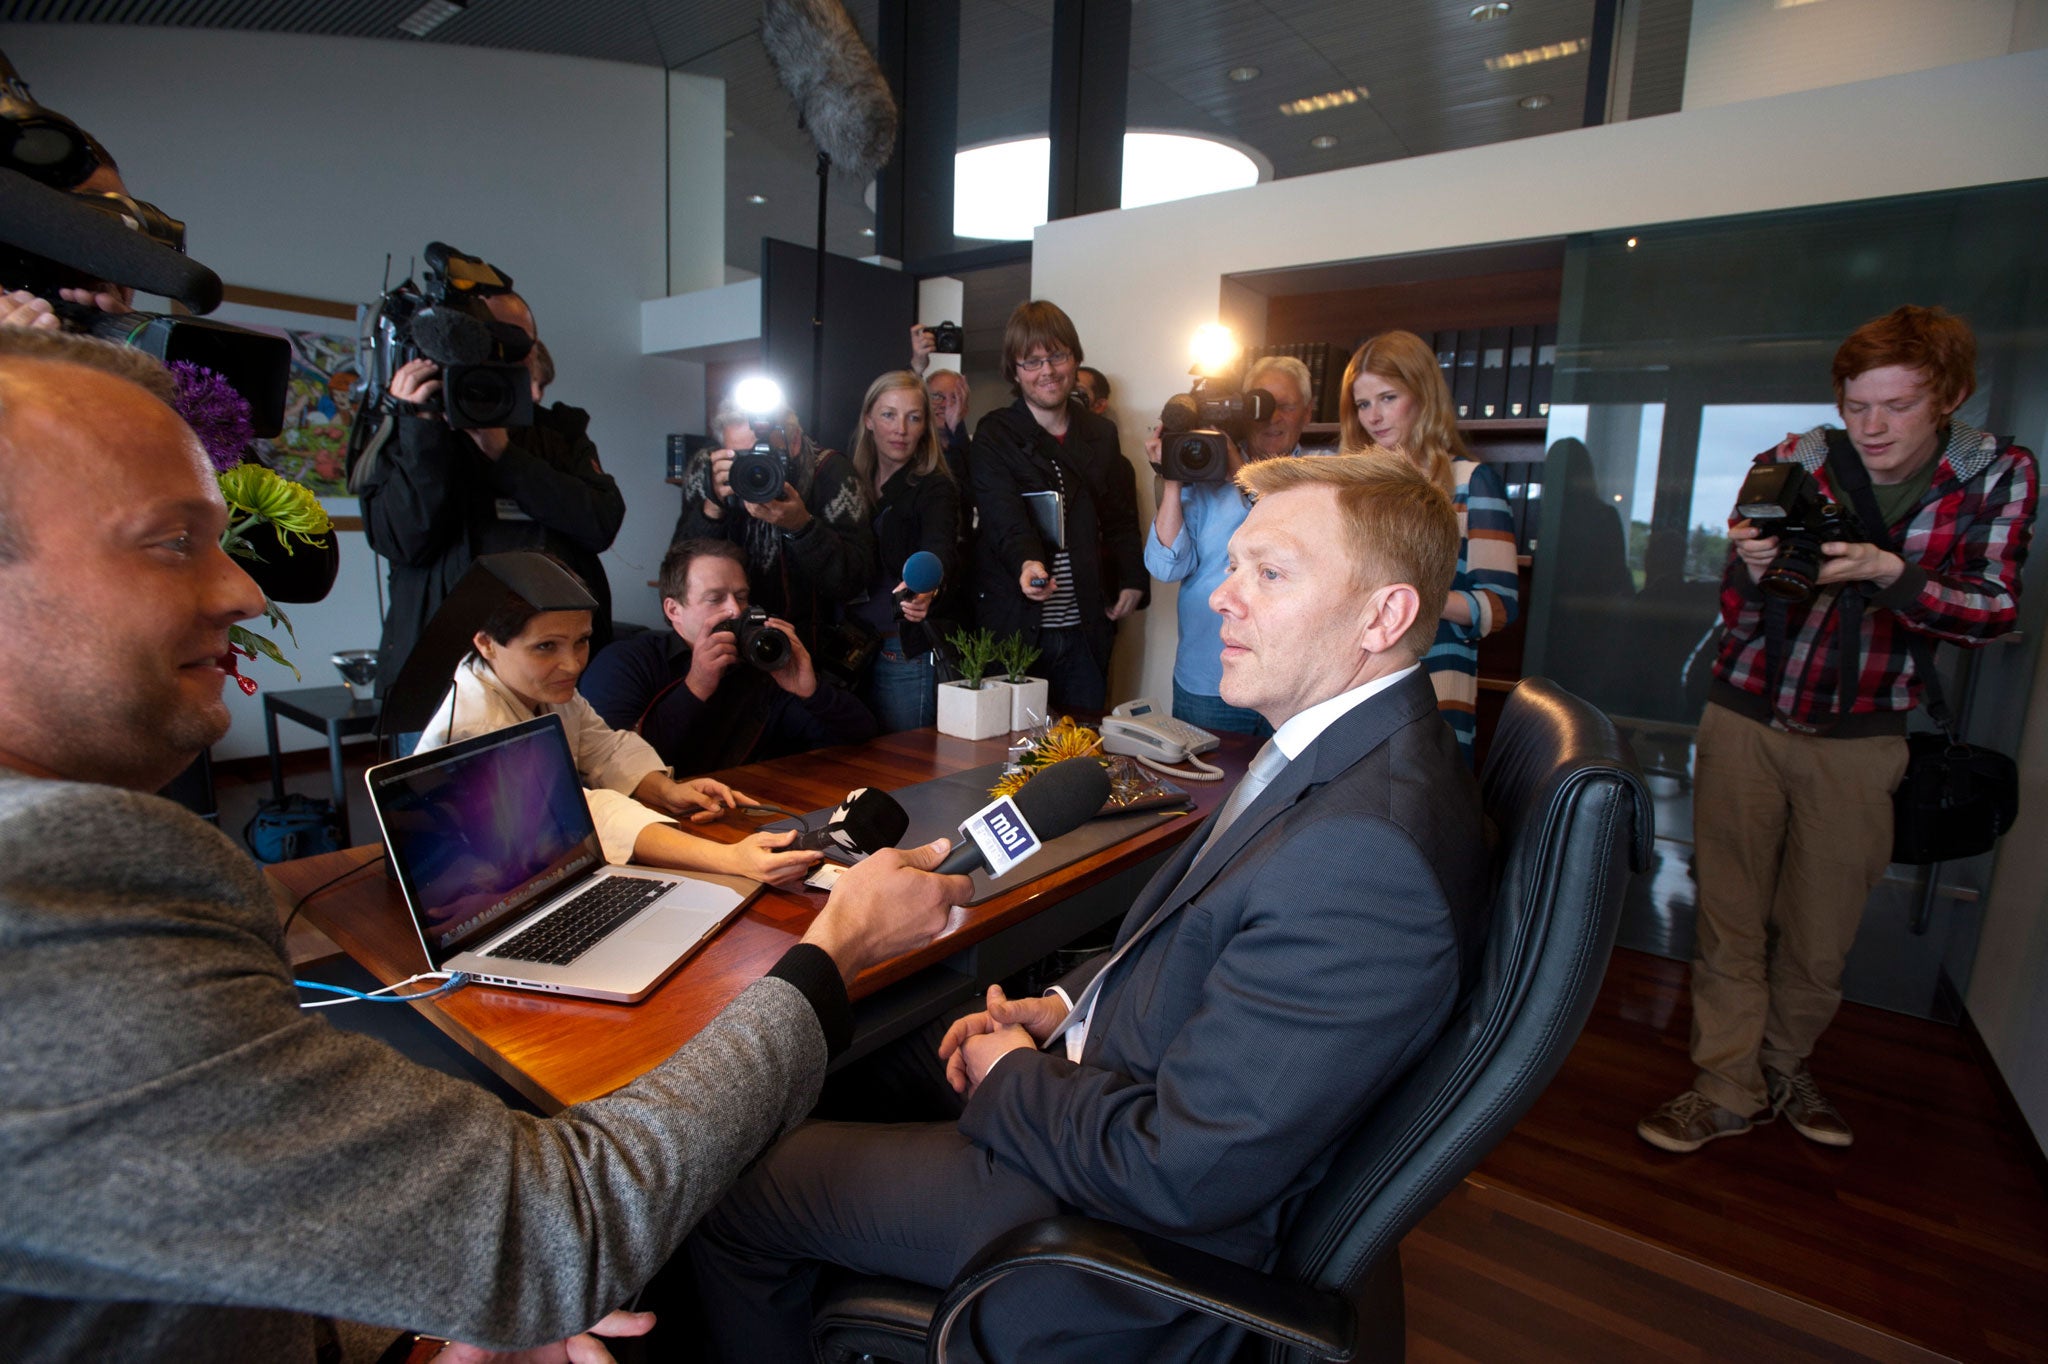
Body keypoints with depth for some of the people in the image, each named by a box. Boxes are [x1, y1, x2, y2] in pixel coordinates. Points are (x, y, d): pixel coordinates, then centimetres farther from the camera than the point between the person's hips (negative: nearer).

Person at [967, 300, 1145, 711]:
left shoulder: (1101, 435, 13)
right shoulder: (993, 436, -2)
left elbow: (1121, 516, 18)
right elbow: (1005, 517, -17)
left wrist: (1133, 579, 4)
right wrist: (1026, 563, -36)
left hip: (1085, 629, 4)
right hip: (1013, 625, -3)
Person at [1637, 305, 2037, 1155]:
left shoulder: (1998, 475, -2)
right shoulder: (1790, 466, -6)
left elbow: (1994, 611, -8)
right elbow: (1740, 616, -6)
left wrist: (1886, 571, -25)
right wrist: (1750, 566, -28)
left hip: (1858, 739, 1)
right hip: (1746, 720, -1)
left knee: (1821, 932, 10)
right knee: (1731, 917, 3)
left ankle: (1783, 1068, 34)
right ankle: (1730, 1090, 16)